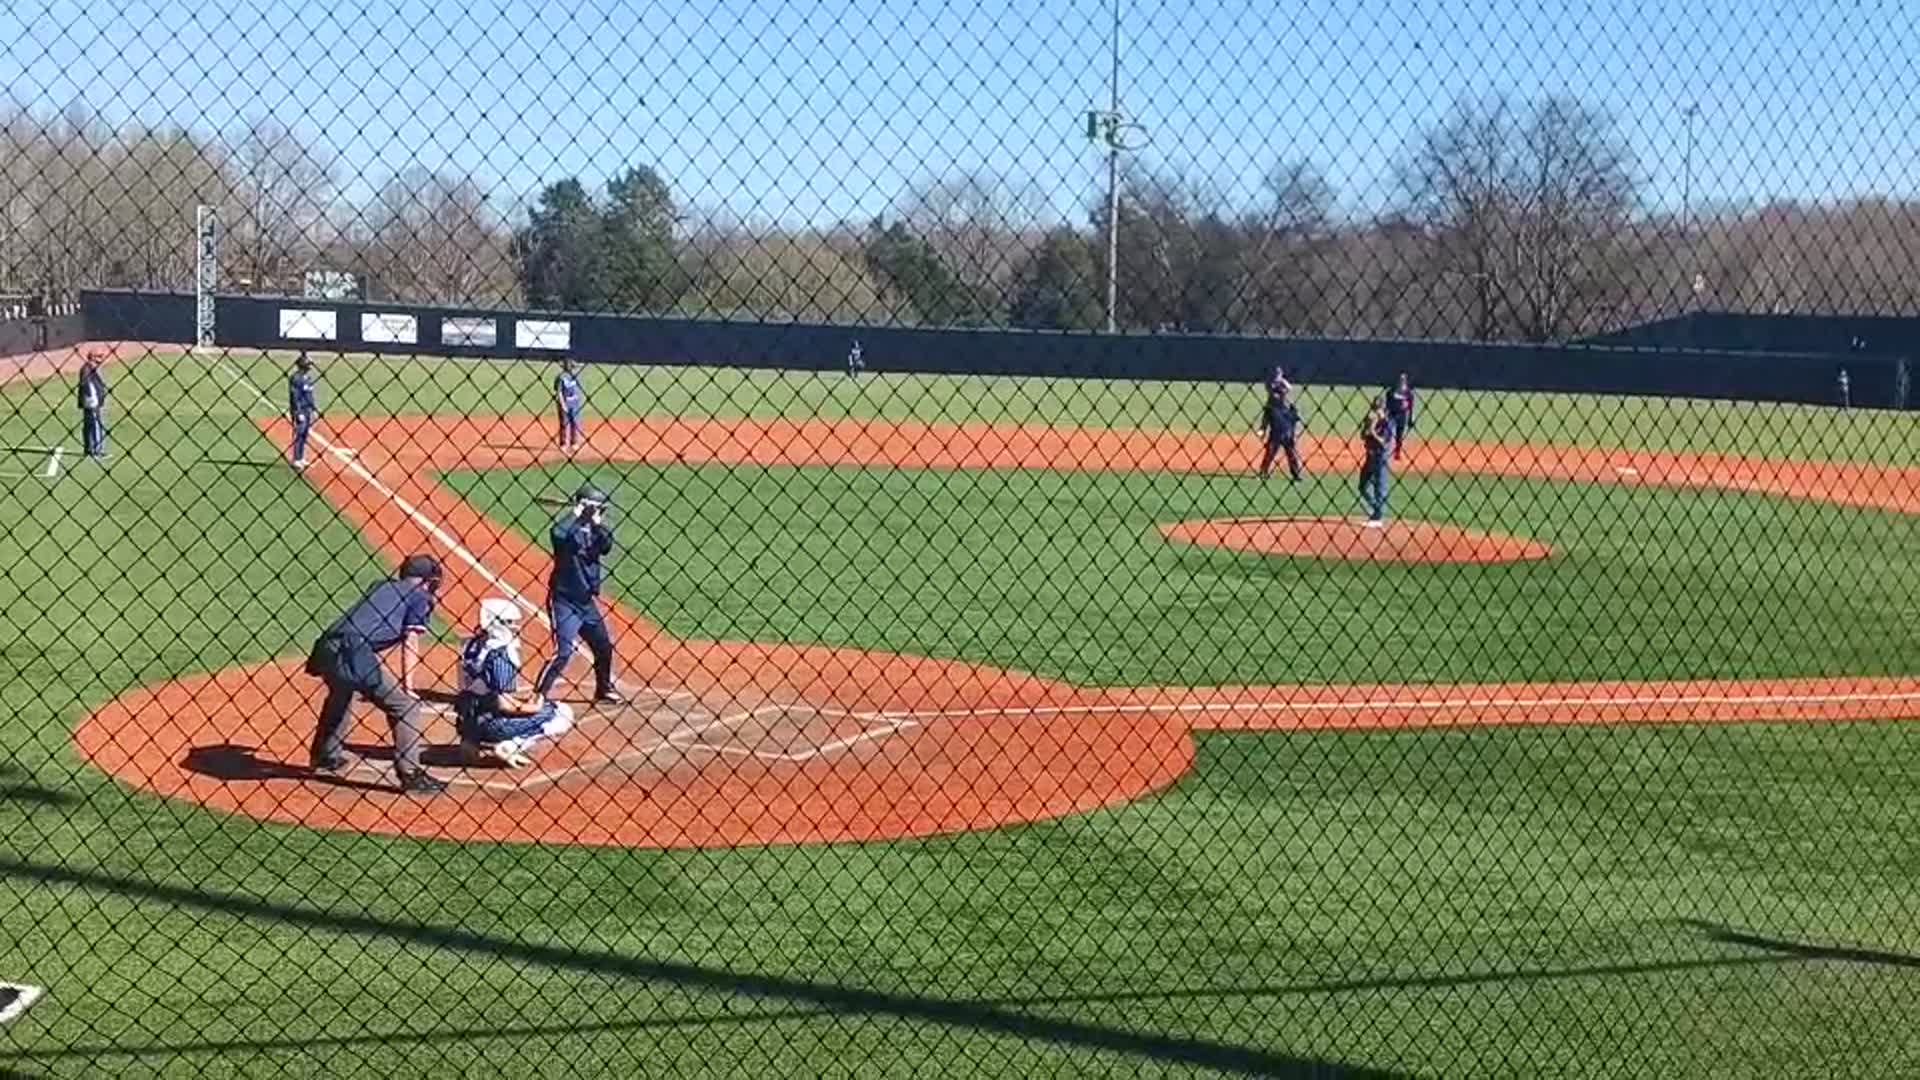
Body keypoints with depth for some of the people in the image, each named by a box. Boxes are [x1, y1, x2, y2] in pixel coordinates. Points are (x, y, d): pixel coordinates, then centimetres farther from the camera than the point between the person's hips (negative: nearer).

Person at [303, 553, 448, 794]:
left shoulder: (381, 585, 29)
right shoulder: (420, 597, 9)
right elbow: (410, 641, -1)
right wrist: (408, 685, -3)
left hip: (327, 646, 8)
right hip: (354, 654, -8)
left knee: (340, 694, 37)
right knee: (406, 705, -1)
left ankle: (326, 756, 51)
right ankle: (410, 774, -7)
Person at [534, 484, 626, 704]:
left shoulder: (595, 529, 6)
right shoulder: (569, 528, -14)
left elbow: (606, 546, -10)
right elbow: (557, 534, -36)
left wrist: (598, 524, -20)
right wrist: (576, 513, -28)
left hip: (587, 601, 8)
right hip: (565, 601, -8)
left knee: (604, 647, 18)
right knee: (562, 652, -14)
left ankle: (604, 689, 37)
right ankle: (538, 695, -8)